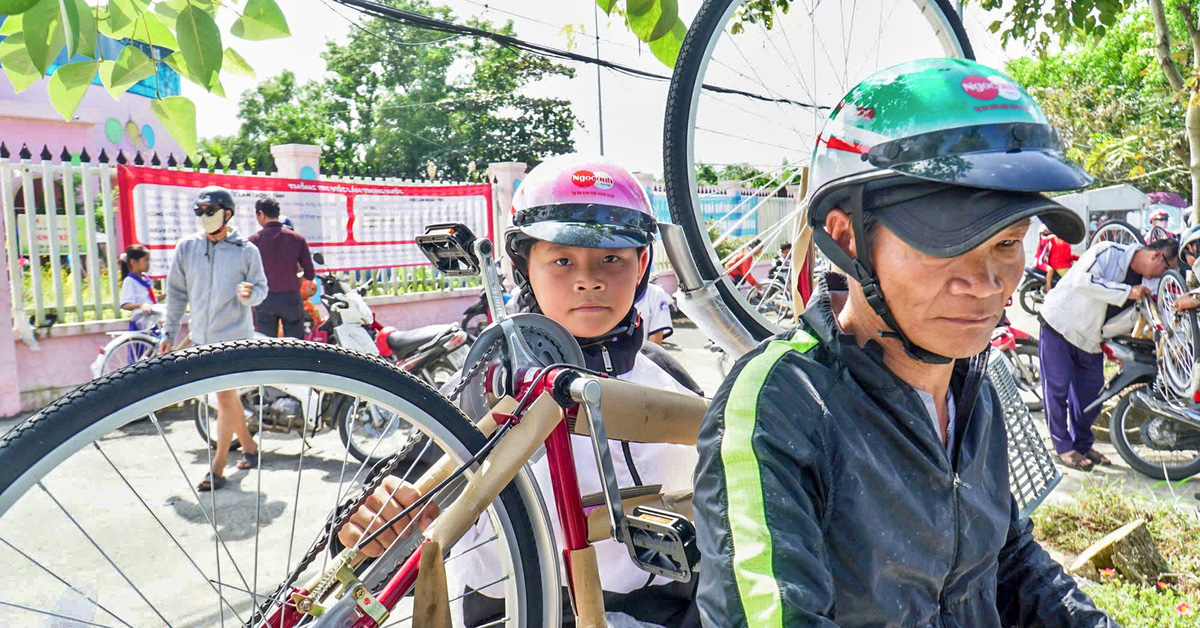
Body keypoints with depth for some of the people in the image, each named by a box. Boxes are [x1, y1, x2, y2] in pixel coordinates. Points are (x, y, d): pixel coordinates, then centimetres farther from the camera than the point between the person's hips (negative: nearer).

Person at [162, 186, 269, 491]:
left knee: (225, 399, -9)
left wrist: (249, 294, -22)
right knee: (227, 397, 14)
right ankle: (249, 446, 33)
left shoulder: (245, 250, -4)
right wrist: (169, 333, 9)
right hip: (202, 336, 5)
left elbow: (262, 287, 2)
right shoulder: (186, 247, 4)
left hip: (234, 335, -4)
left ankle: (217, 469, -1)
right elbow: (176, 292, 9)